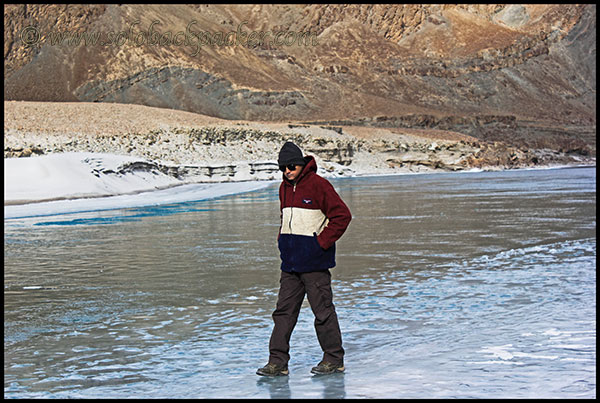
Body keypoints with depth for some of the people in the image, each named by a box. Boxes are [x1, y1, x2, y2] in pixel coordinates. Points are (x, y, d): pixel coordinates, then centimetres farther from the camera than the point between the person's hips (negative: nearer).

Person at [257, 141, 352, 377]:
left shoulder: (318, 185, -11)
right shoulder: (285, 187, 13)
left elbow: (342, 215, -13)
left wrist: (322, 242, -13)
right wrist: (282, 240, 13)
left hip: (314, 260, -7)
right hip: (290, 260, 7)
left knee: (322, 309, 0)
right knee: (284, 310, 5)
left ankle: (334, 359, 12)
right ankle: (278, 362, 8)